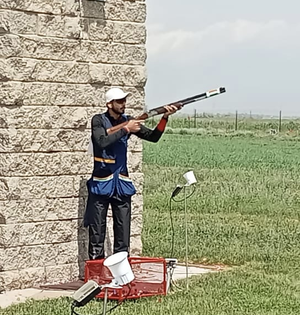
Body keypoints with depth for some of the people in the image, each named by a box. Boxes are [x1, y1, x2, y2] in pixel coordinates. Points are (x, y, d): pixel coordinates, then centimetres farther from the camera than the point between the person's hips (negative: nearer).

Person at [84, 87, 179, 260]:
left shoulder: (128, 121, 6)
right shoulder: (99, 120, -4)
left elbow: (153, 136, 1)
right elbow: (102, 142, -21)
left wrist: (165, 117, -12)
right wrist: (126, 130, -20)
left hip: (122, 183, 4)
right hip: (101, 184, -4)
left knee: (123, 231, 4)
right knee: (97, 231, 1)